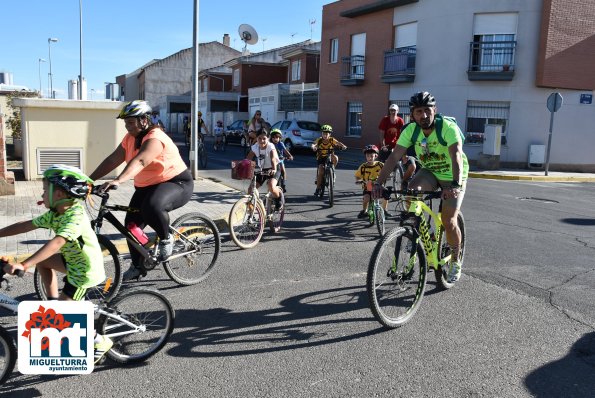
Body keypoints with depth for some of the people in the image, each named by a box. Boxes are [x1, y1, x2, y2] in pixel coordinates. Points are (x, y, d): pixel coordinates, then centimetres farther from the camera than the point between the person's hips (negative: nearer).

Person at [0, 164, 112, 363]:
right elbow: (26, 225, 5)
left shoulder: (75, 216, -28)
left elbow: (56, 243, -40)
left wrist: (23, 265, -47)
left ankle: (99, 341, 5)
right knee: (42, 261, 17)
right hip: (74, 261, 9)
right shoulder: (54, 214, 0)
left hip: (85, 270, -9)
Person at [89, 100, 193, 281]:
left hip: (176, 183, -9)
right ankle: (137, 267, 21)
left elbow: (139, 161, -41)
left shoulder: (154, 139, -24)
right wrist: (89, 179, -7)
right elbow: (112, 160, 0)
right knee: (131, 224, 2)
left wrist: (118, 181, -54)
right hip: (146, 186, 9)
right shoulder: (130, 138, 2)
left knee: (152, 206, -38)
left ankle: (166, 239, -9)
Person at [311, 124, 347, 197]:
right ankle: (318, 188, -9)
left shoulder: (332, 140, -10)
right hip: (321, 157, -1)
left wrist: (343, 146, -44)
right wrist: (313, 147, -53)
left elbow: (339, 143, -22)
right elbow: (314, 144, -30)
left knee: (335, 158, -32)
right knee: (321, 170, -19)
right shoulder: (319, 140, -12)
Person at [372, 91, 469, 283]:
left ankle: (455, 261, 13)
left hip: (452, 176, -3)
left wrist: (455, 184, -55)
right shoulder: (411, 130, -16)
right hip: (429, 172, 4)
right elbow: (394, 156, -23)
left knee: (448, 221, -13)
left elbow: (456, 155, -40)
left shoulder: (447, 126, -27)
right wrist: (379, 182, -35)